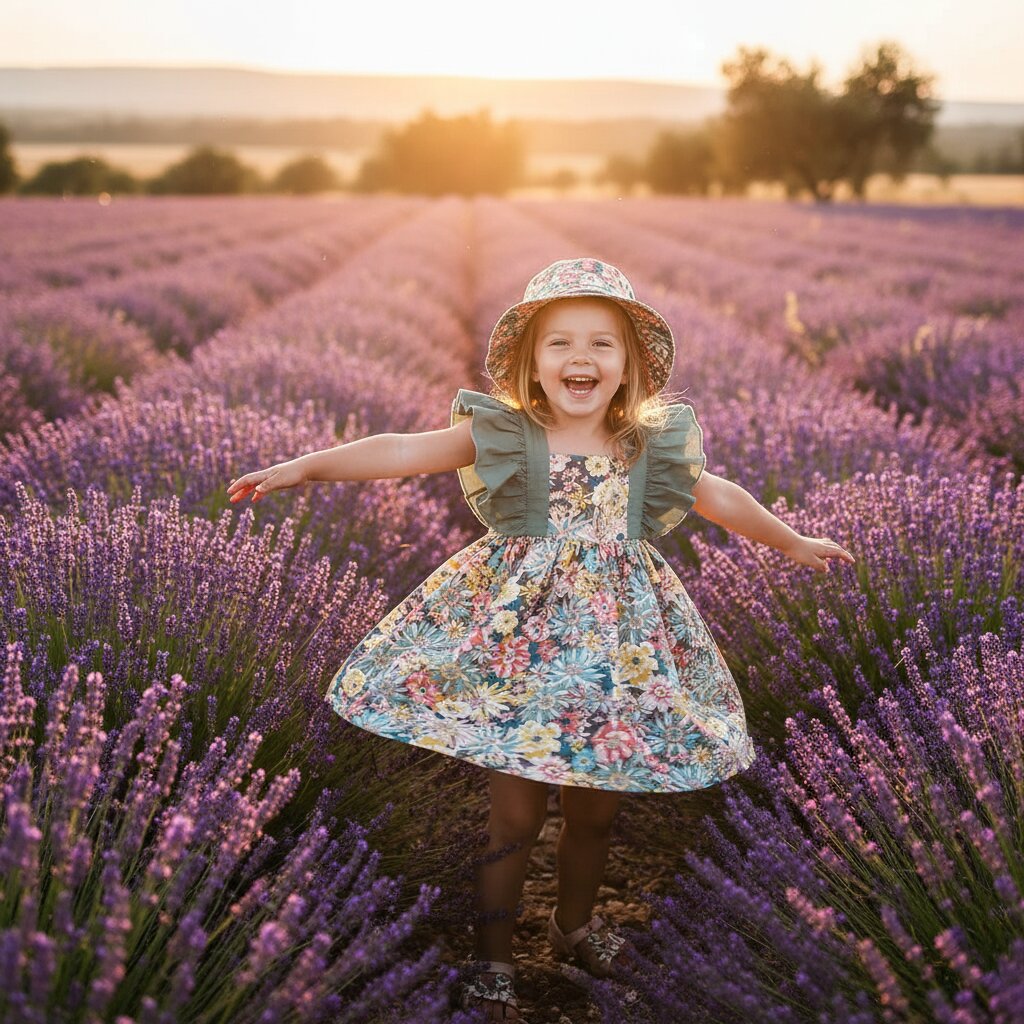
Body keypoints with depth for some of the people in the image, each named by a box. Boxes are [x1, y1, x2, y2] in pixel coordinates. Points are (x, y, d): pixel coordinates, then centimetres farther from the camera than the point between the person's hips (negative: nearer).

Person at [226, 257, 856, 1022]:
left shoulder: (656, 445, 3)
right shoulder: (502, 433, -7)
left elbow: (723, 499, 17)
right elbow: (402, 452, -15)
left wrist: (795, 543, 28)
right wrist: (304, 467, -25)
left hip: (617, 646, 3)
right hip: (518, 647, -3)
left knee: (596, 809, 15)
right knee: (516, 815, 3)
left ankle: (575, 922, 42)